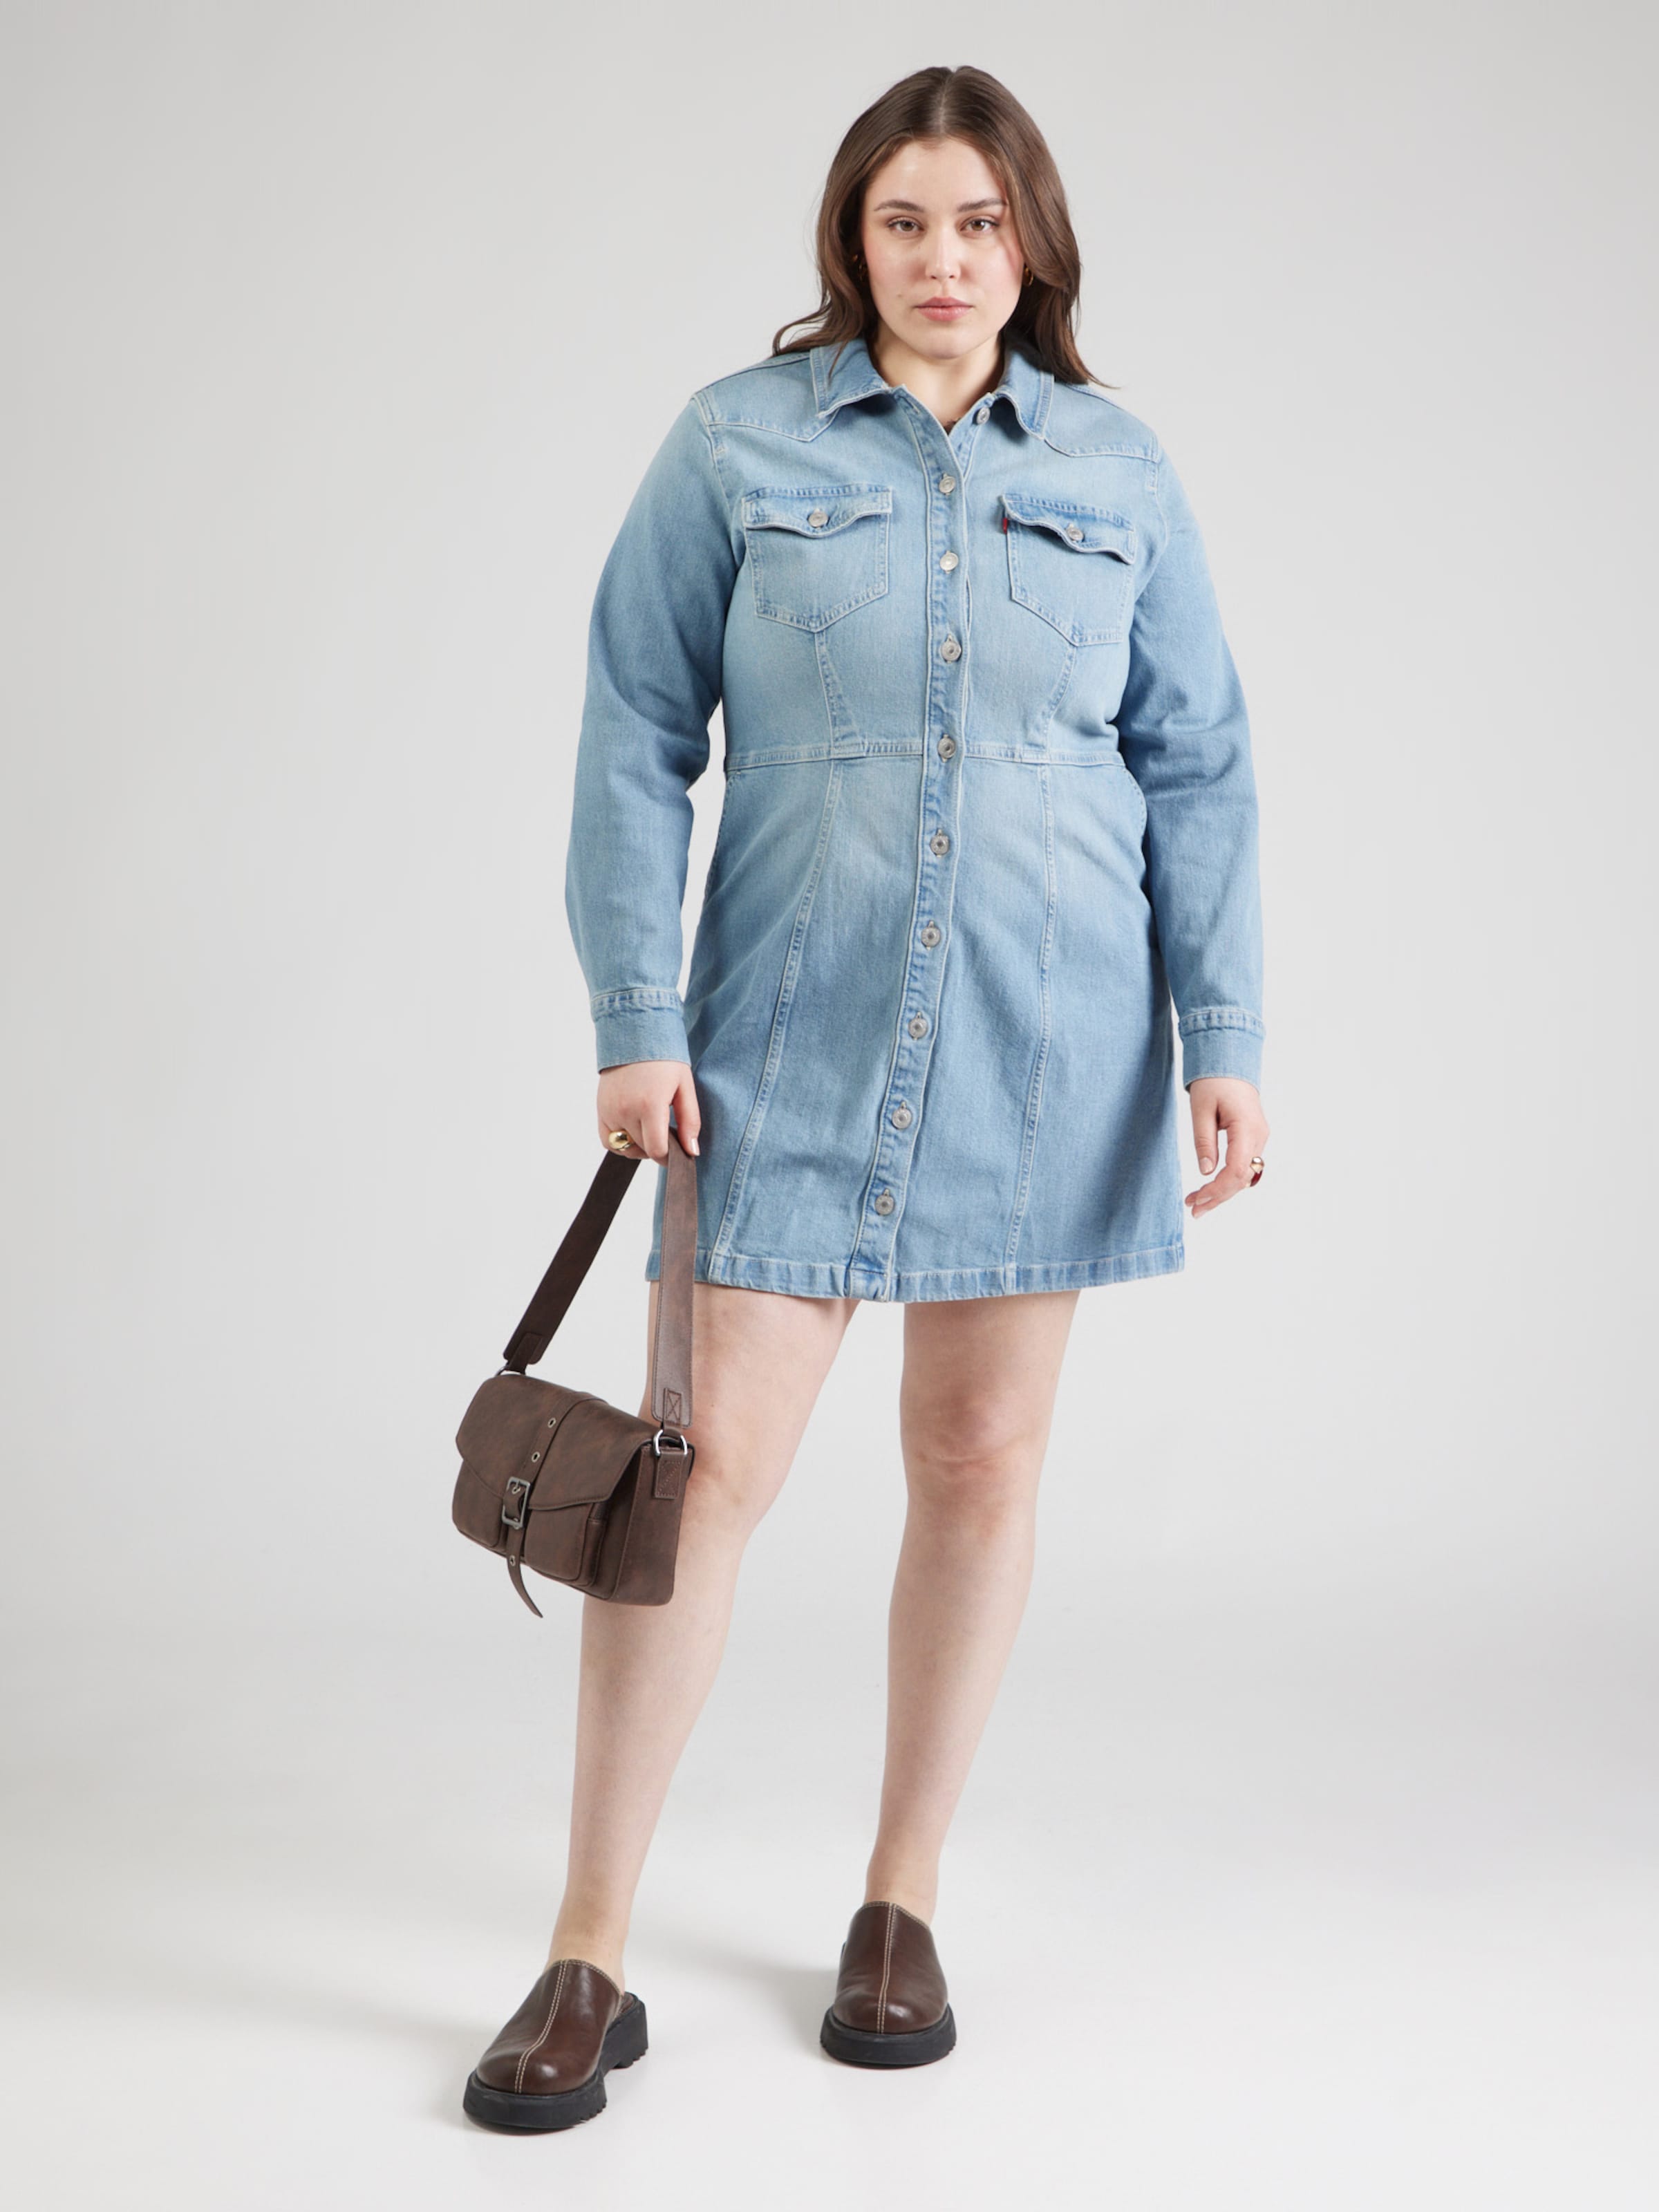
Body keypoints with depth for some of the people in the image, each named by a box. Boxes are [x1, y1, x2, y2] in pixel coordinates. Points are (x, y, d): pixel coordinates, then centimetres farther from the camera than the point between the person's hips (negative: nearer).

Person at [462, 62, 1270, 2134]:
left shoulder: (1117, 471, 7)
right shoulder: (736, 445, 2)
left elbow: (1199, 773, 8)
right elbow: (637, 737, 1)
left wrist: (1226, 1040, 1)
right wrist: (638, 1018, -6)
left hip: (1050, 1039, 2)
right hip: (795, 1033, -2)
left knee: (983, 1461, 8)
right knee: (707, 1459, -5)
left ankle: (899, 1912, 25)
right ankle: (588, 1961, 7)